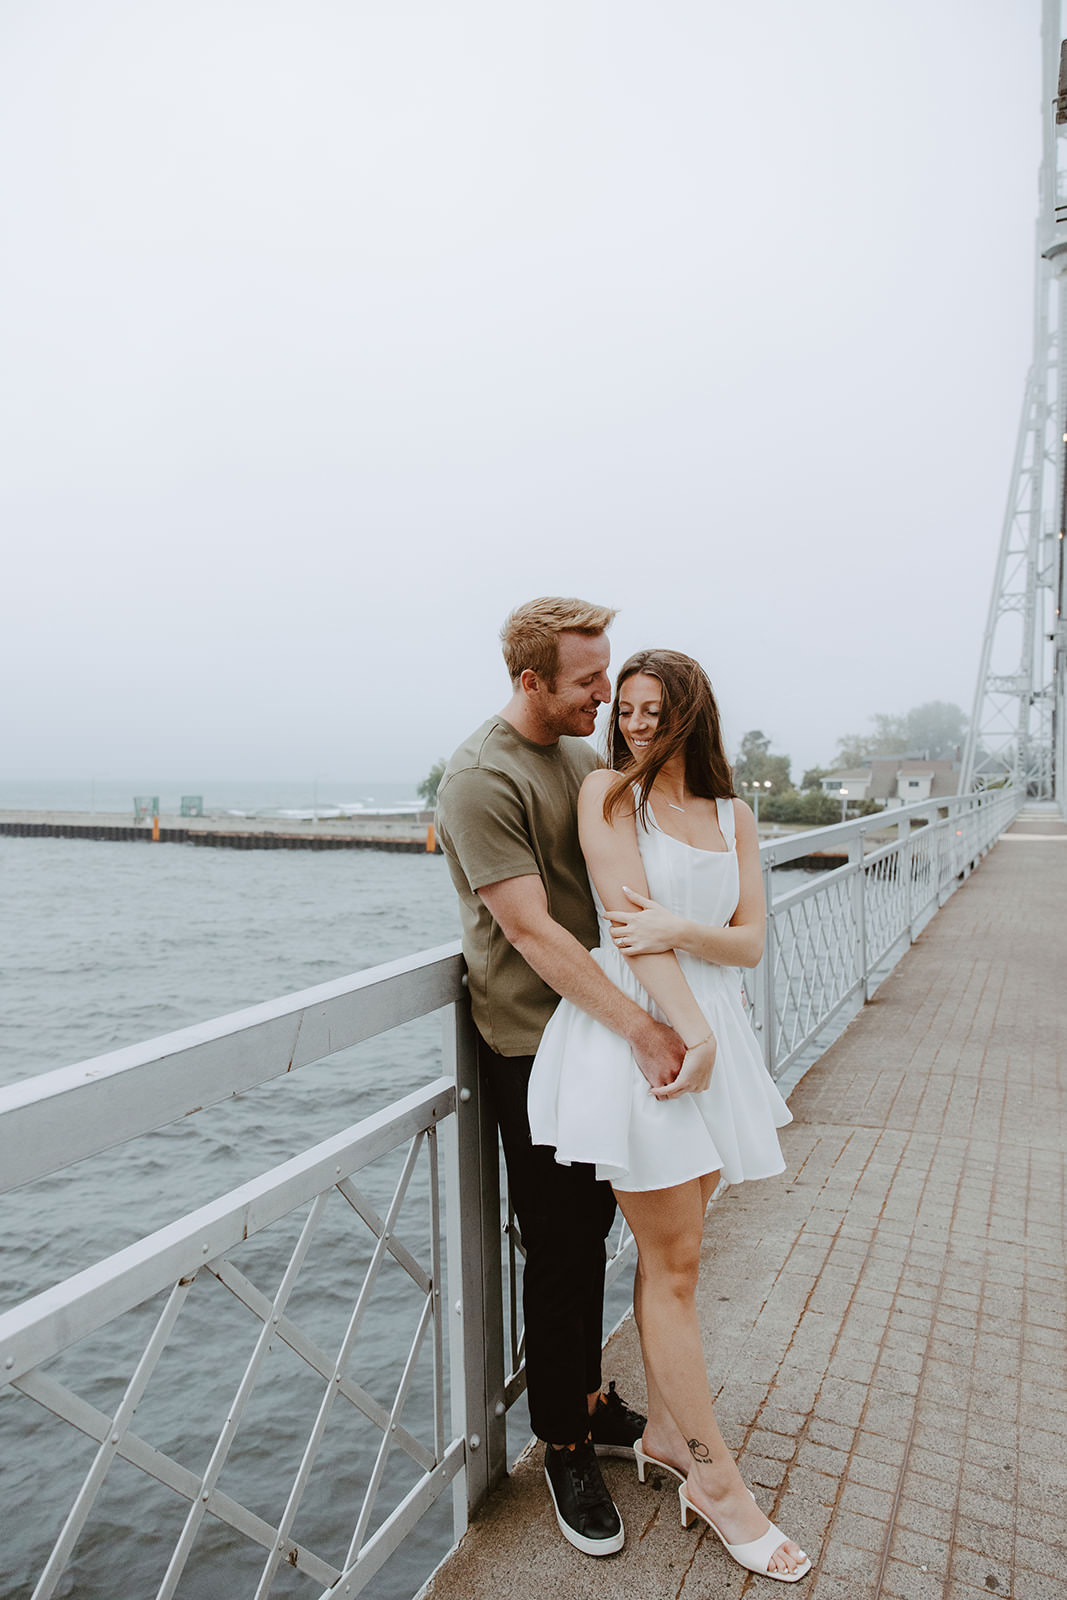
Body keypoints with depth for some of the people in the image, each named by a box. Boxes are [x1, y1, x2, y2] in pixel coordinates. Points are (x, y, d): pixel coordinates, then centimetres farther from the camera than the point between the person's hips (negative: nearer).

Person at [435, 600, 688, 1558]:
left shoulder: (586, 758, 8)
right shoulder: (481, 780, -19)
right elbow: (533, 932, -24)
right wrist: (640, 1028, -26)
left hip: (603, 1030, 8)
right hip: (532, 1047, -7)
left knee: (591, 1233, 20)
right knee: (557, 1250, 6)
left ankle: (591, 1401, 41)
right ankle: (566, 1450, 28)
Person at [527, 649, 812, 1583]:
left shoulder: (734, 816, 10)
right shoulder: (609, 792, -4)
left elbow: (752, 943, 1)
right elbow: (631, 920, -13)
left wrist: (681, 928, -19)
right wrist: (691, 1031, -18)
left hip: (713, 1031, 5)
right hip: (635, 1030, -5)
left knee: (672, 1251, 17)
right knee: (673, 1262, 5)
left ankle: (666, 1435, 35)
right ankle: (715, 1480, 21)